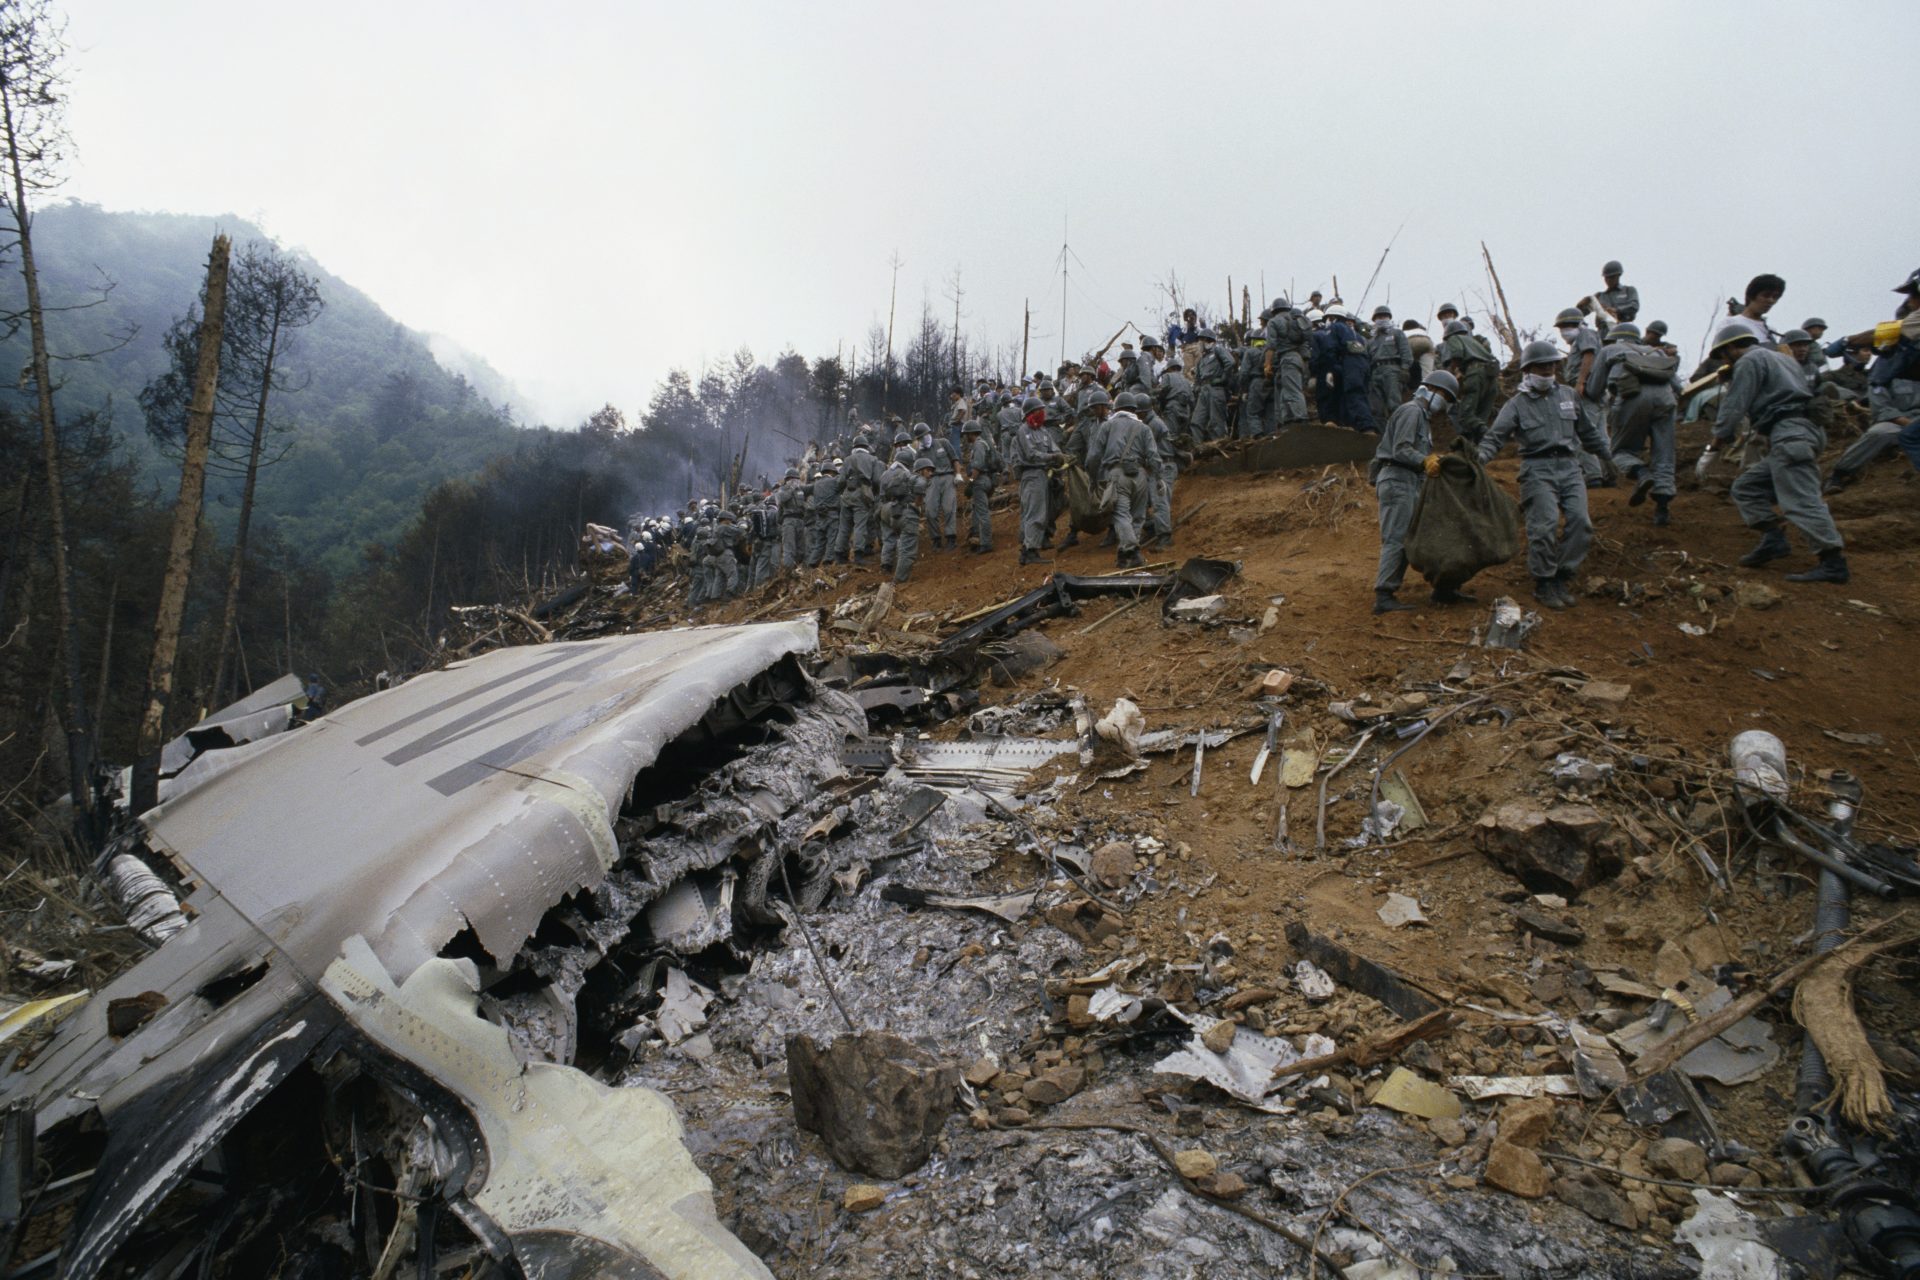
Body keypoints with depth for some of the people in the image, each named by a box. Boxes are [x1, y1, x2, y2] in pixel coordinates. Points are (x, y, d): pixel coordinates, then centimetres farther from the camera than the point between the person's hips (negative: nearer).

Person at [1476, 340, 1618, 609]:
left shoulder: (1568, 395, 18)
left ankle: (1562, 577, 5)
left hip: (1570, 467, 5)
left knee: (1579, 521, -8)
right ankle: (1543, 584, -2)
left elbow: (1586, 430, 28)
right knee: (1545, 526, -14)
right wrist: (1482, 455, -28)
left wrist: (1603, 455, 34)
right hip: (1538, 469, -5)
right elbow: (1495, 435, -8)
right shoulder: (1517, 404, 4)